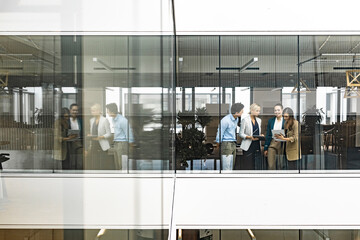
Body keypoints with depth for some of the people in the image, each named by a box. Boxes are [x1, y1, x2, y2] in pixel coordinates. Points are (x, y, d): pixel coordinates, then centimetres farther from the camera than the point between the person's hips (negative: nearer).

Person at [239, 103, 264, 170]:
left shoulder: (259, 120, 14)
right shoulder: (245, 120, -4)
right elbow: (241, 134, -6)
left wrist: (261, 135, -1)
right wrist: (250, 137, -20)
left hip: (257, 145, 5)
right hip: (249, 146, -5)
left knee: (258, 166, 0)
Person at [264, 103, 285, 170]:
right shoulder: (271, 120, 7)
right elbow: (268, 135, 8)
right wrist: (265, 148, 7)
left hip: (281, 144, -2)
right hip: (272, 144, 2)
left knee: (280, 166, 8)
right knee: (270, 166, -1)